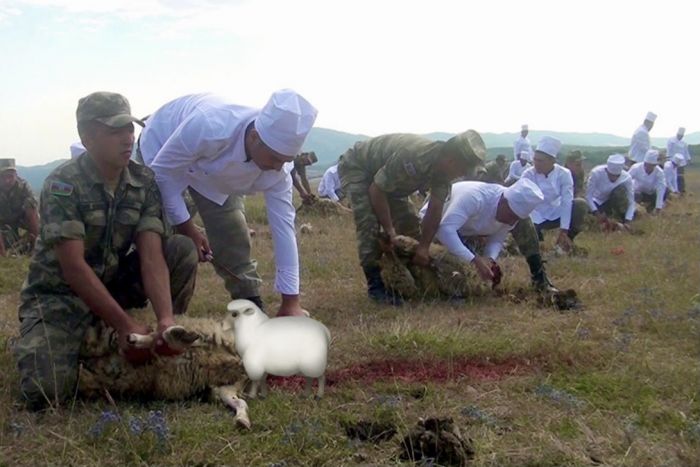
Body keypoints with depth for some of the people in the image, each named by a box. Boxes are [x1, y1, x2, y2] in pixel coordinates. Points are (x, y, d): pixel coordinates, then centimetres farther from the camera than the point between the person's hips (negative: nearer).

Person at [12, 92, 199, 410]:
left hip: (114, 283, 4)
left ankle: (161, 337, -1)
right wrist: (125, 325, -32)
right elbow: (73, 267, -27)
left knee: (182, 249, -16)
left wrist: (166, 319, -34)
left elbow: (151, 255, -17)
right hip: (59, 295, -4)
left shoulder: (144, 183, -7)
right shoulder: (63, 184, -20)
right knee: (45, 391, -26)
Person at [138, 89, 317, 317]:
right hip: (162, 153, -4)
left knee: (234, 237, -2)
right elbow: (163, 170, -31)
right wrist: (186, 227, -27)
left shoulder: (276, 167, -29)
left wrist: (291, 302, -25)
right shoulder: (208, 128, -47)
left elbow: (283, 226, -26)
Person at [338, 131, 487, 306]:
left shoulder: (442, 167, -16)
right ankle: (375, 286, -17)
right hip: (355, 167, -8)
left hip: (385, 178, 8)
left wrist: (423, 247, -16)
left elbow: (435, 210, -10)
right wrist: (389, 230, -25)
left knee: (408, 222, 2)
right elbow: (376, 191, -32)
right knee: (369, 224, -23)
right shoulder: (412, 157, -41)